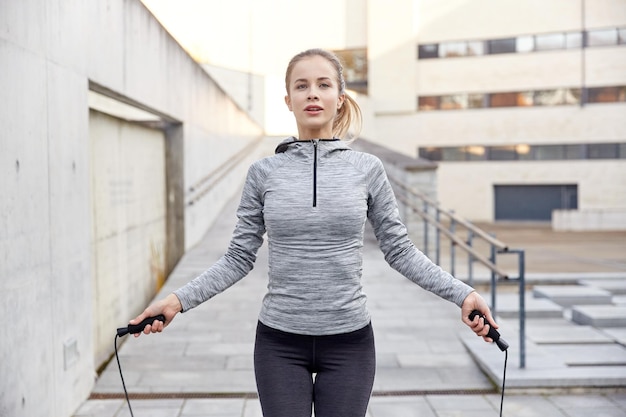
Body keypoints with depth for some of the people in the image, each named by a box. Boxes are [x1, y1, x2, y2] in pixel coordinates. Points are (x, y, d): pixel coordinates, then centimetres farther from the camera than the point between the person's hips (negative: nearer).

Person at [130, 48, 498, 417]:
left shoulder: (367, 169, -1)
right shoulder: (264, 172, -1)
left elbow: (399, 250, 2)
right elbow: (239, 258, 2)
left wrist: (462, 293, -6)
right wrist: (179, 300, -8)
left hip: (348, 342, 0)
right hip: (280, 344, 0)